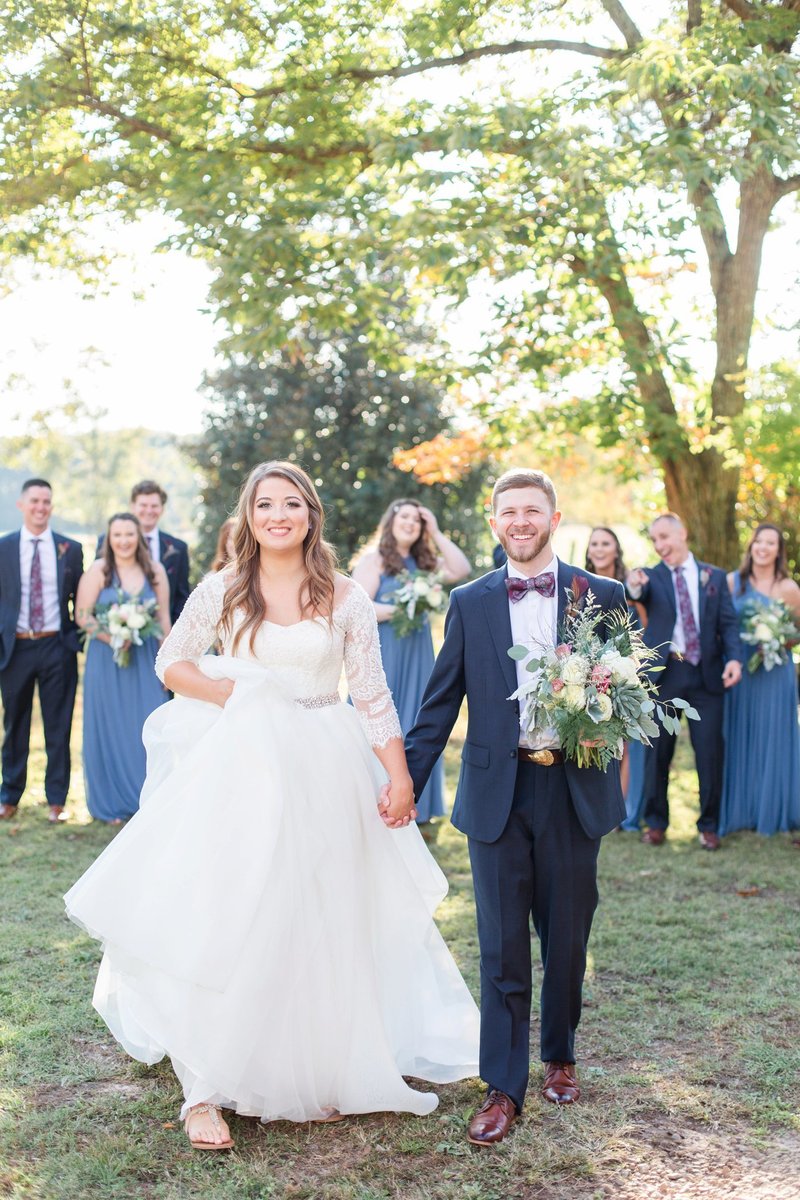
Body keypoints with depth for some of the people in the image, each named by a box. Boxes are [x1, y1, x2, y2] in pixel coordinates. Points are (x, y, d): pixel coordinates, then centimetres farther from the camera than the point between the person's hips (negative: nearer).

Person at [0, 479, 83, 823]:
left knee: (58, 727, 5)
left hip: (57, 647, 0)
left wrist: (79, 637, -1)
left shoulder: (70, 549, 3)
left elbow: (79, 599, 7)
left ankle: (57, 800, 16)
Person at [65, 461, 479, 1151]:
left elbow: (373, 695, 1)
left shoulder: (345, 598, 2)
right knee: (226, 924, -3)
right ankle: (206, 1089, 3)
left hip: (326, 772, 1)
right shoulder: (224, 590, 2)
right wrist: (236, 697, -7)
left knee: (322, 928, 8)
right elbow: (172, 663, 8)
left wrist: (399, 776, -5)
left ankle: (320, 1075, 25)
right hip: (242, 769, -1)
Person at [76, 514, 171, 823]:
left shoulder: (155, 571, 4)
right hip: (106, 661, -1)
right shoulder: (98, 570, -1)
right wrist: (111, 638, -18)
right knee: (110, 729, 5)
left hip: (146, 661, 1)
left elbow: (163, 619, 5)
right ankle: (112, 803, 18)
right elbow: (83, 616, -5)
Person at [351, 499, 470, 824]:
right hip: (382, 658, -6)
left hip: (417, 660, 6)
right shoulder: (373, 559, -4)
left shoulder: (424, 562, 13)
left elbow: (461, 571, -1)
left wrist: (436, 533, -1)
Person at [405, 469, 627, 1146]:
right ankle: (504, 1088, 15)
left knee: (567, 938, 13)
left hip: (574, 790, 0)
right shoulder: (470, 602, 5)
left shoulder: (602, 596, 2)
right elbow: (440, 704, 6)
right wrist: (406, 784, 1)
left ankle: (560, 1057, 36)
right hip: (498, 791, 0)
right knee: (502, 947, 4)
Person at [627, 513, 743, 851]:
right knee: (658, 751, 5)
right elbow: (642, 594, -18)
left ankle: (709, 825, 15)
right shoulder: (651, 576, 6)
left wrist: (734, 658, -13)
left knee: (710, 751, 1)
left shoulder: (714, 576, 9)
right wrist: (635, 587, -42)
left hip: (706, 674, 1)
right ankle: (655, 822, 18)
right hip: (664, 672, 0)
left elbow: (728, 623, 4)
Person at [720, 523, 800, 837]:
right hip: (738, 671, 1)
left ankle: (772, 811, 17)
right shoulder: (732, 582, 2)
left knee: (773, 738, 5)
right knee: (738, 739, 6)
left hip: (774, 673, -1)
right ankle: (738, 810, 17)